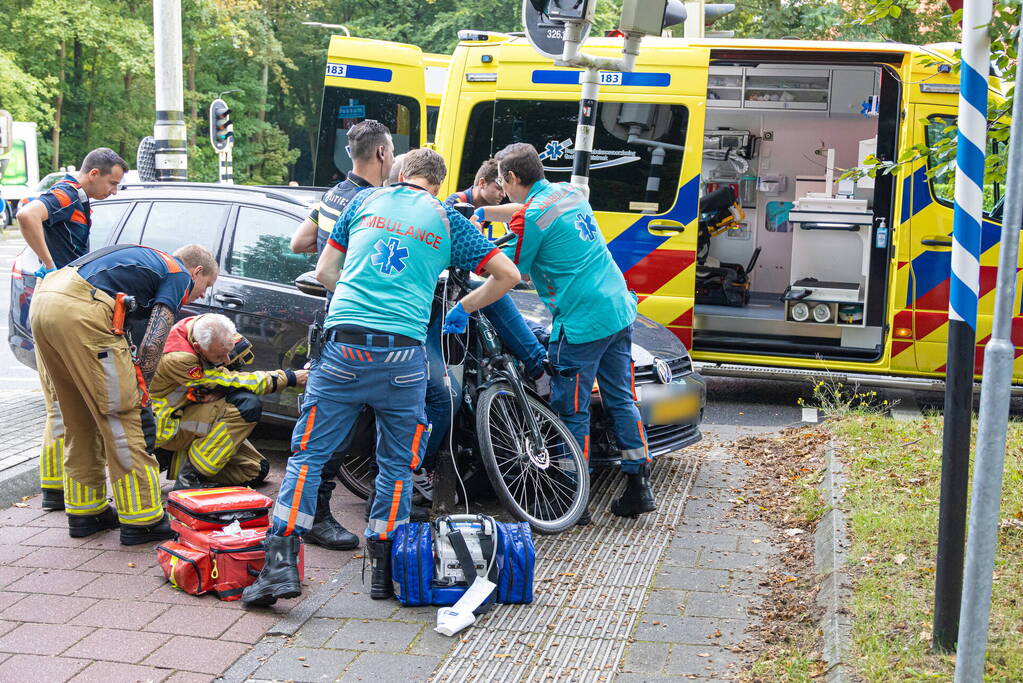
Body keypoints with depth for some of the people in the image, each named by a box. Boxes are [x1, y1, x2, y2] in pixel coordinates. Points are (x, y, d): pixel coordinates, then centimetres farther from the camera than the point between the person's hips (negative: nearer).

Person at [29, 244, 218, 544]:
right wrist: (140, 392, 3)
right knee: (122, 415, -1)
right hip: (81, 312, -9)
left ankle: (85, 511, 27)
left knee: (80, 420, 19)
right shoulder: (180, 275, 10)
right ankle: (142, 520, 3)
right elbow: (152, 344, -4)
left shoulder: (148, 260, 33)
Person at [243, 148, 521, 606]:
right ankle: (384, 569, 16)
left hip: (344, 348, 1)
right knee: (397, 465, 13)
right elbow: (507, 274, 11)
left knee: (308, 454, 6)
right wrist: (461, 310, 21)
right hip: (403, 356, 0)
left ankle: (281, 564, 0)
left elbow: (324, 272, 18)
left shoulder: (366, 200, 15)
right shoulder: (447, 220, 12)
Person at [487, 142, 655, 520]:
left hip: (582, 323, -9)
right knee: (621, 400, 15)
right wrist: (484, 213, 29)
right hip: (620, 309, 9)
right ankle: (639, 488, 20)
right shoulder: (569, 192, 12)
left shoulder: (531, 218, -12)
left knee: (571, 411, 2)